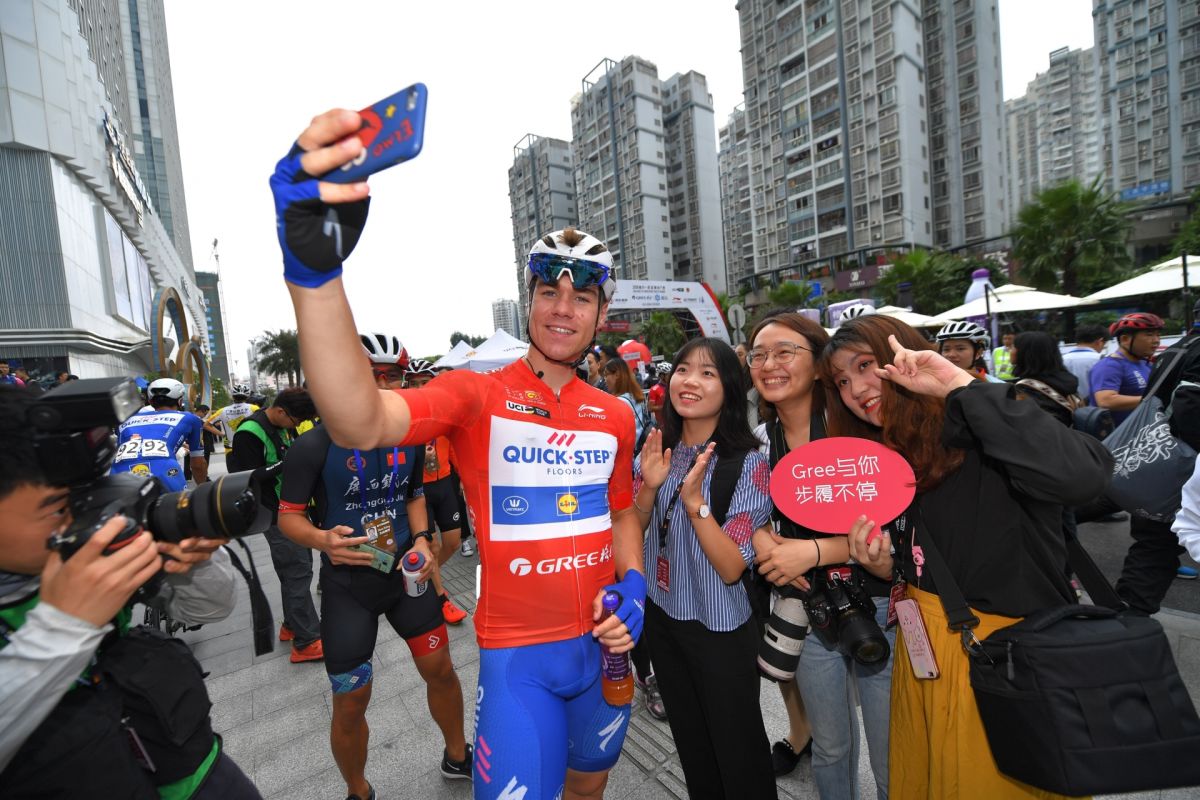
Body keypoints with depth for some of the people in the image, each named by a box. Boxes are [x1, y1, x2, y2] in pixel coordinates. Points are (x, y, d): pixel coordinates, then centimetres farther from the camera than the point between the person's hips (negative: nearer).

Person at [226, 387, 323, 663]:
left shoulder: (283, 426, 7)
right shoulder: (250, 433, -19)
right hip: (278, 515, -9)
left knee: (297, 568, 18)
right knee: (298, 571, -6)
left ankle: (291, 625, 33)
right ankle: (306, 642, 2)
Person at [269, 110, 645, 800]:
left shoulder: (616, 416, 0)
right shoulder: (479, 395, -15)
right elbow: (361, 425, -34)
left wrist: (633, 587, -5)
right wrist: (315, 270, -47)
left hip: (604, 643, 5)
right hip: (518, 654, -4)